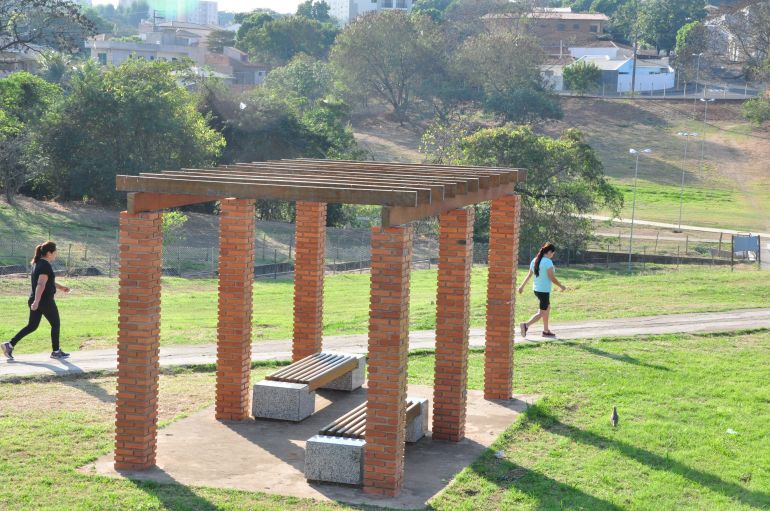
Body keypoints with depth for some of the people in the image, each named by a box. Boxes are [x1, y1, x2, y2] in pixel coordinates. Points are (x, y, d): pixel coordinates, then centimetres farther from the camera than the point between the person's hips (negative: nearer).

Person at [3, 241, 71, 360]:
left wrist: (60, 287, 30)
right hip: (45, 301, -9)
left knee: (32, 326, 12)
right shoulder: (45, 266, -18)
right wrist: (36, 301, -35)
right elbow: (41, 285, -28)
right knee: (55, 324, 8)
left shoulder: (38, 263, 12)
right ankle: (56, 352, 17)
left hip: (35, 301, 9)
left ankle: (10, 345, 4)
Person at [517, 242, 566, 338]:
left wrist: (522, 286, 18)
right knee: (542, 313, -3)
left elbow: (529, 275, 11)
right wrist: (561, 286, -3)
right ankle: (526, 325, -19)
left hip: (537, 289, 9)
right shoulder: (548, 262, -17)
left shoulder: (535, 261, 6)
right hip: (544, 291, -9)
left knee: (547, 308, 23)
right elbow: (552, 278, -16)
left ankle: (546, 331, 28)